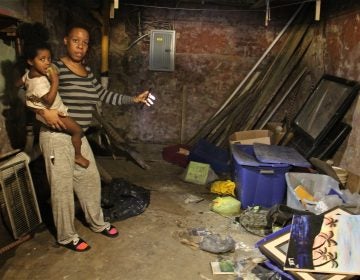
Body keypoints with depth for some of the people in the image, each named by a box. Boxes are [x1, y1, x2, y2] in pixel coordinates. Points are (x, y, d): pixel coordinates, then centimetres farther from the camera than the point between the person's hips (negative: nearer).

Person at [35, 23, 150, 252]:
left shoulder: (87, 72, 9)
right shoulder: (55, 68, -14)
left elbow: (105, 95, 16)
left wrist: (133, 99, 10)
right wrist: (44, 110, -27)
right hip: (57, 137, -8)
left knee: (90, 180, 17)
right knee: (63, 187, 4)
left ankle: (98, 223, 38)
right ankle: (66, 236, 23)